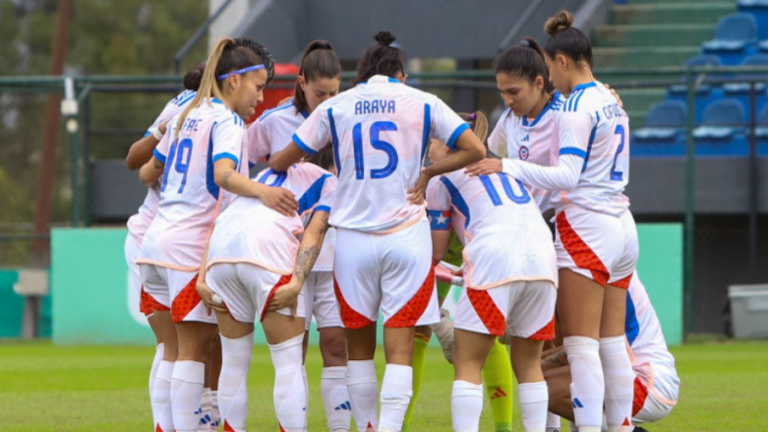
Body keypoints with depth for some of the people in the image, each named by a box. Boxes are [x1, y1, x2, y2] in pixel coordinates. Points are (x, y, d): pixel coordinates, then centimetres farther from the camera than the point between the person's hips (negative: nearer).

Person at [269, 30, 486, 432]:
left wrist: (272, 162, 31)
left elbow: (282, 160, 9)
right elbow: (475, 149, -1)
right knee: (400, 347, -4)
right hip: (406, 235, -1)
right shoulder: (422, 103, 3)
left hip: (353, 237, 1)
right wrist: (428, 173, 9)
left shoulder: (335, 107, 5)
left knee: (359, 345, 15)